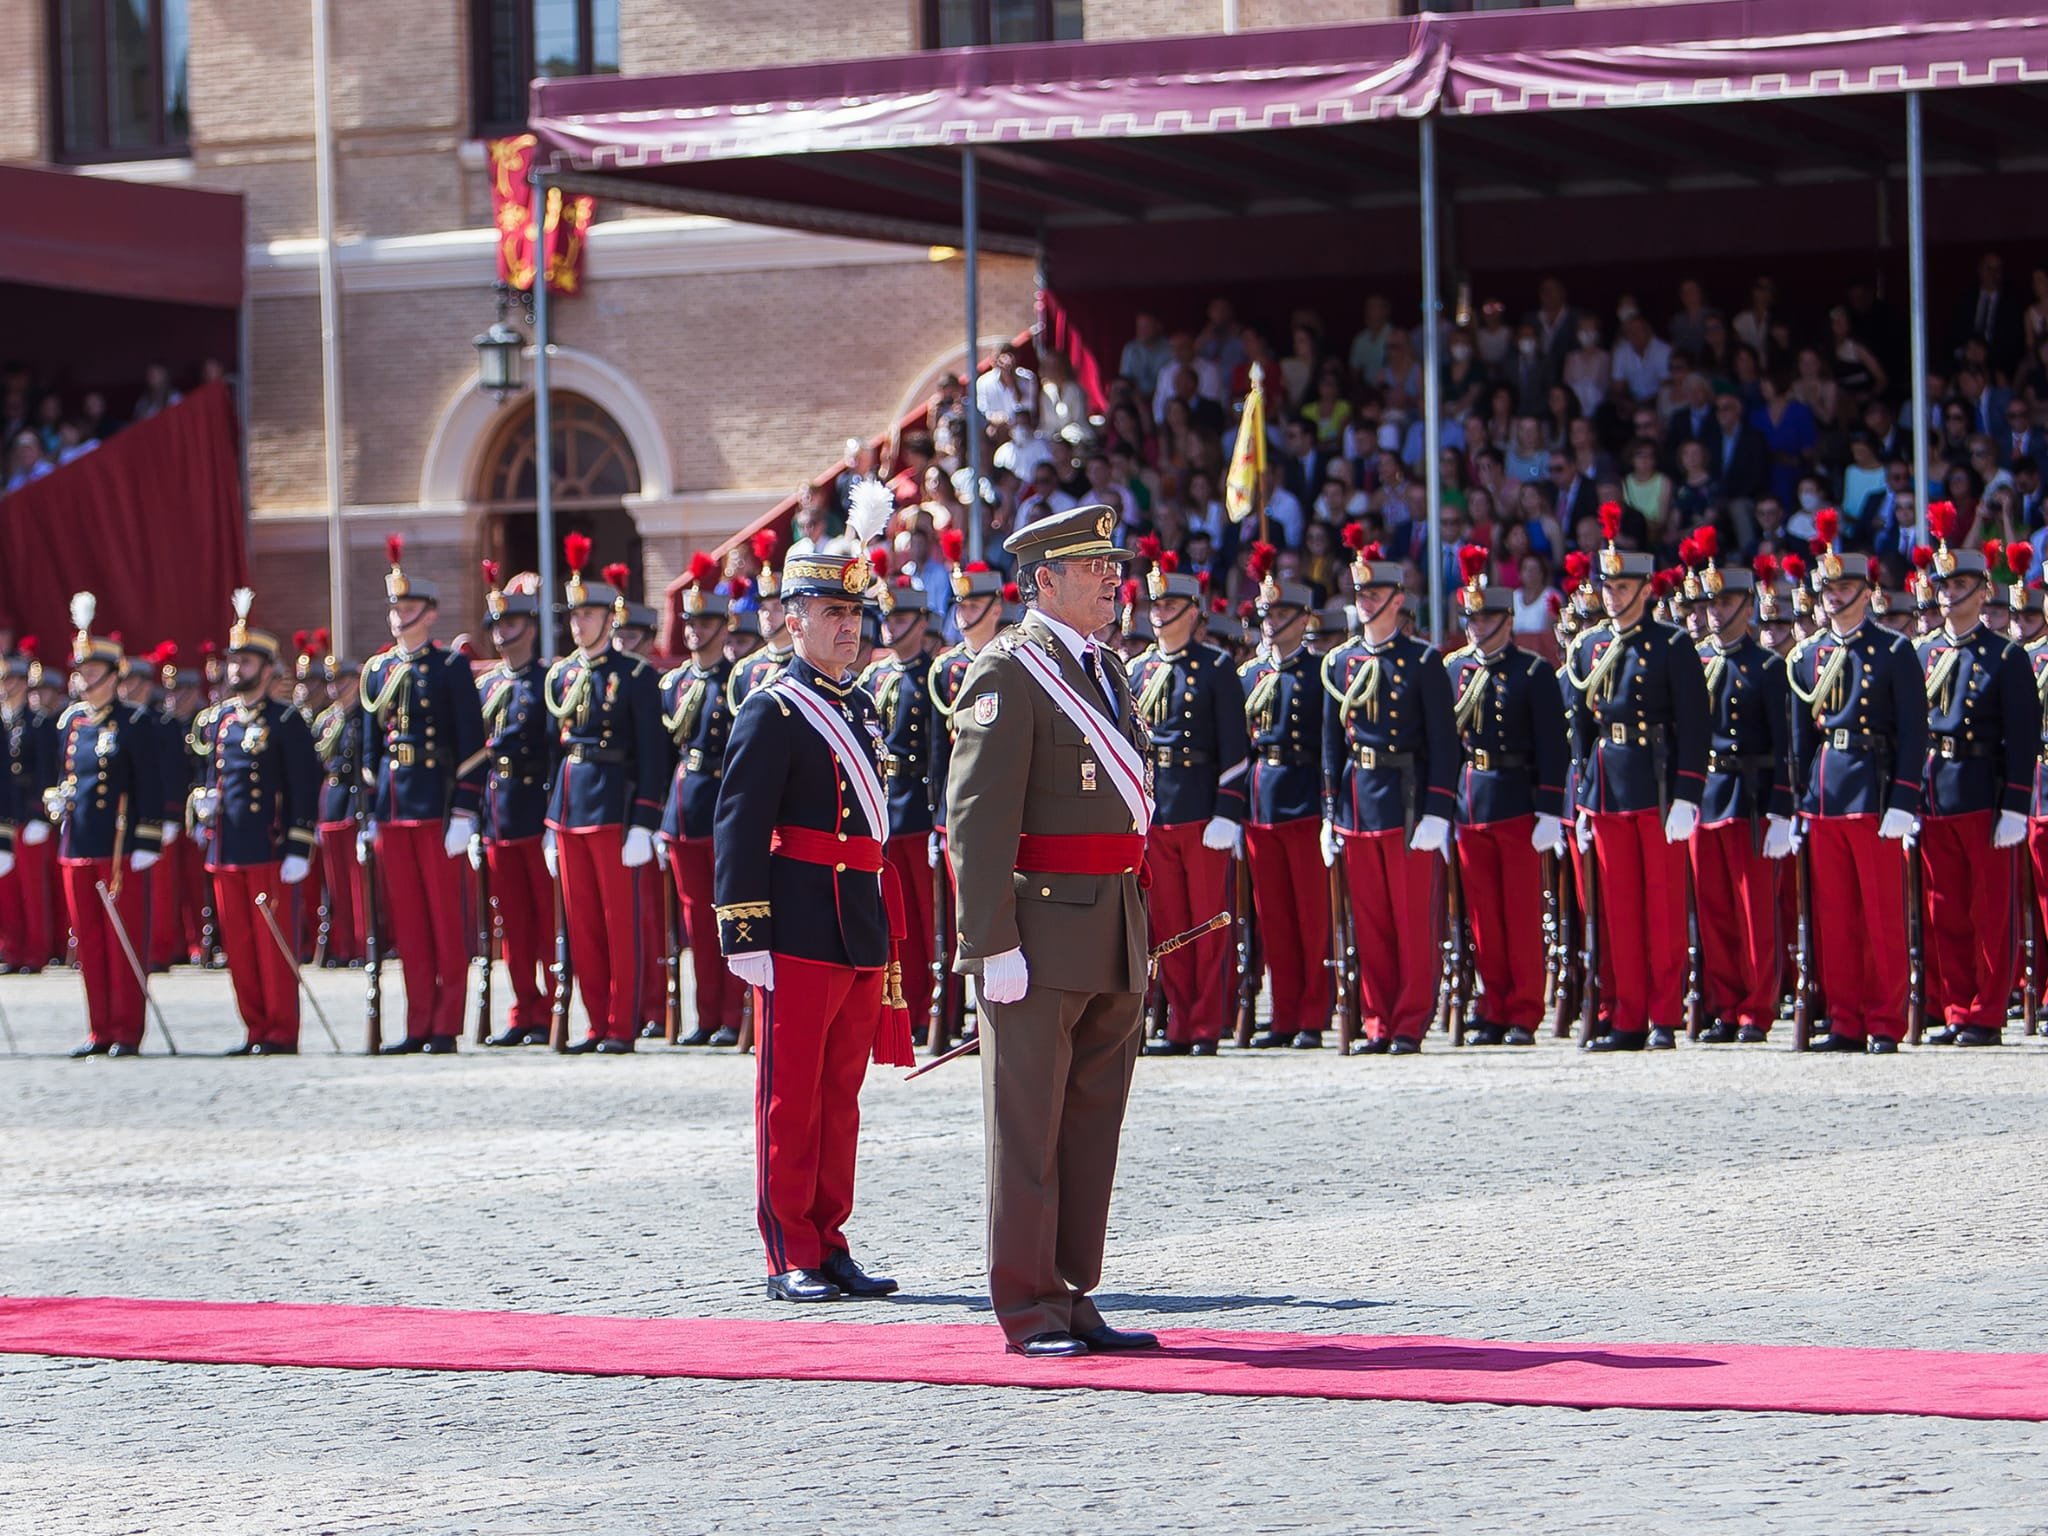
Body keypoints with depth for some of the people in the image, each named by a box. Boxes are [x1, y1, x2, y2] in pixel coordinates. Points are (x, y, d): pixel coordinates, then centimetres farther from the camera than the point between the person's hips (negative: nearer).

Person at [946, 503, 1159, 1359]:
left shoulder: (1105, 672, 17)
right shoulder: (1008, 674, -10)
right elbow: (977, 817, -15)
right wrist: (992, 944, -20)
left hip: (1114, 943, 8)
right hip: (1041, 933, -8)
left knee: (1093, 1124, 10)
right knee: (1029, 1128, -2)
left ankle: (1073, 1297, 16)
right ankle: (1029, 1311, 2)